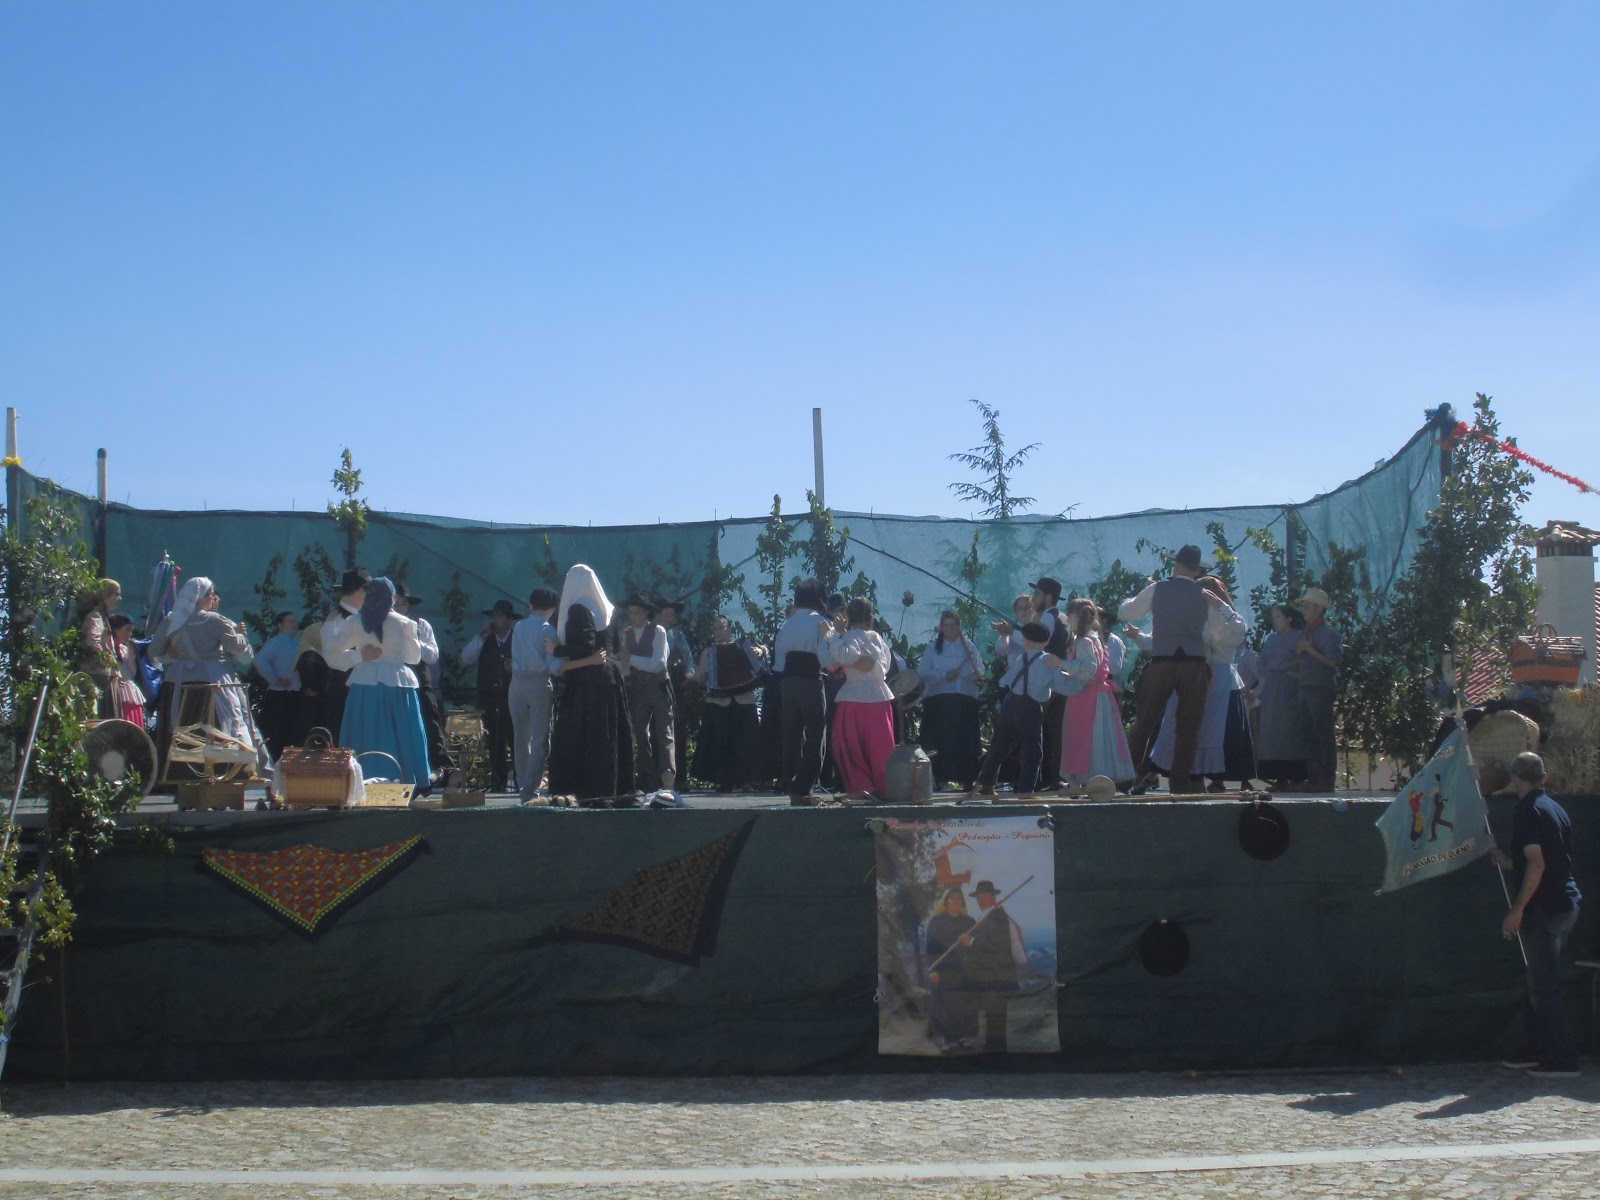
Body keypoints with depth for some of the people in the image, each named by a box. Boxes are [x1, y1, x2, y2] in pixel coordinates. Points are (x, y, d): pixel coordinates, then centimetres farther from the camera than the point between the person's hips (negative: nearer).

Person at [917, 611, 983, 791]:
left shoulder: (969, 647, 13)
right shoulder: (932, 648, 9)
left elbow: (978, 670, 5)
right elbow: (922, 673, -2)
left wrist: (977, 675, -17)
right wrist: (944, 676, -13)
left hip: (965, 700, 1)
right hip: (938, 700, -1)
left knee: (965, 741, -4)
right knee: (939, 741, -7)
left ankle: (966, 779, 0)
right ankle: (939, 777, -3)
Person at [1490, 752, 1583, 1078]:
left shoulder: (1528, 812, -13)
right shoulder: (1555, 808, 15)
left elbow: (1537, 864, -20)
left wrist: (1517, 910, -18)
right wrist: (1511, 864, 31)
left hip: (1545, 908, -9)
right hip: (1566, 904, 9)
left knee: (1544, 986, -5)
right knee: (1542, 983, 16)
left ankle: (1563, 1060, -4)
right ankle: (1541, 1051, 19)